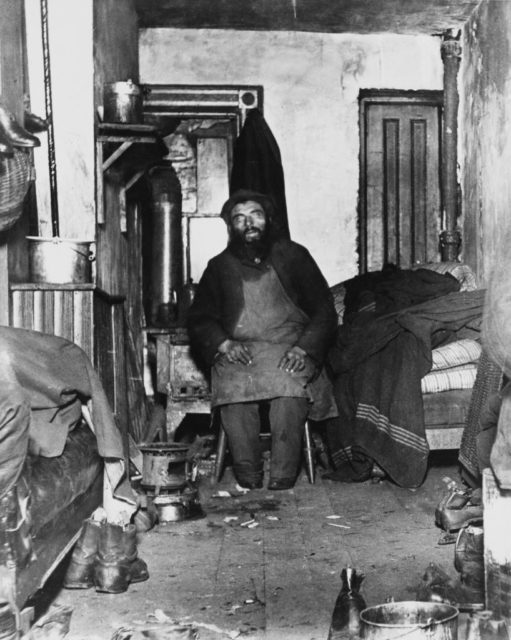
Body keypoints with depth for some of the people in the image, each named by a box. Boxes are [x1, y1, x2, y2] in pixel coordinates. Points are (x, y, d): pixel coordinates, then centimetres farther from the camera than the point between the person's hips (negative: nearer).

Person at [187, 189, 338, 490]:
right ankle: (249, 485, -27)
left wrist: (304, 349, -9)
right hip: (238, 352, 1)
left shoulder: (293, 255, 13)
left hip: (291, 349, -1)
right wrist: (224, 344, -7)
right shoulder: (219, 266, 17)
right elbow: (199, 319, 13)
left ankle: (281, 485, -32)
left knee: (290, 388, -34)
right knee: (234, 388, -33)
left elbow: (324, 311, 8)